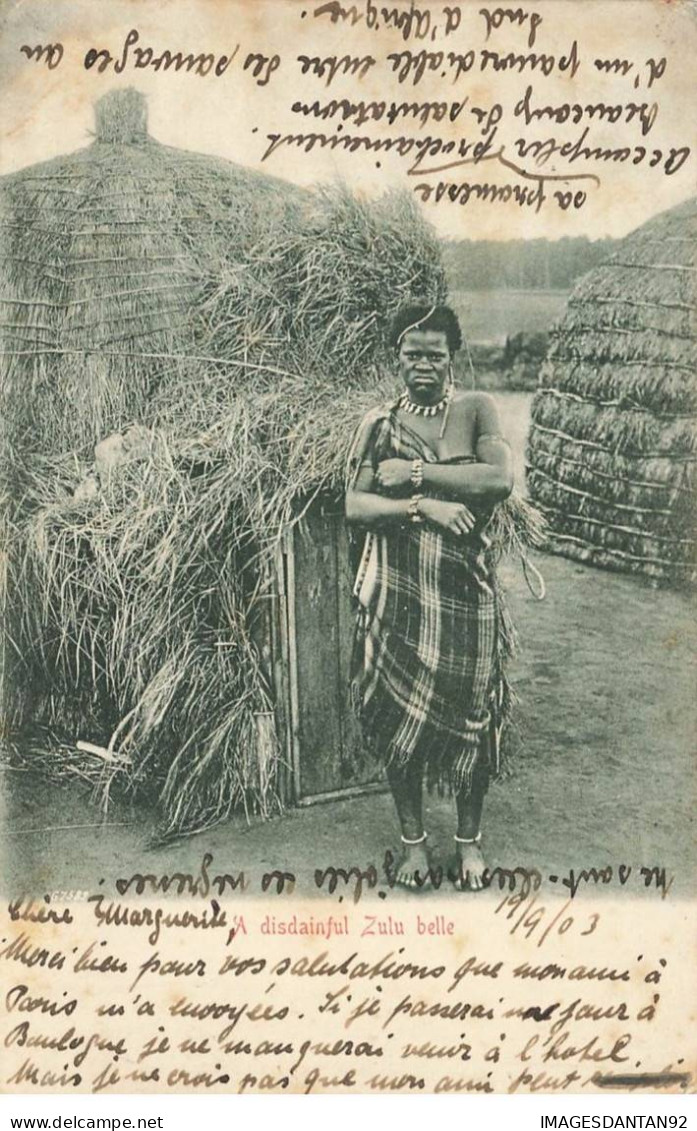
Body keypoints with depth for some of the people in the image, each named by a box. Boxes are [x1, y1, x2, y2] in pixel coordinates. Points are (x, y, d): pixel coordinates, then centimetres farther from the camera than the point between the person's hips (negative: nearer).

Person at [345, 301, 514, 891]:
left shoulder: (476, 409, 0)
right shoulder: (379, 423, 4)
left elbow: (501, 478, -16)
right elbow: (355, 505, -4)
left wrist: (415, 473, -15)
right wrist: (423, 507, -18)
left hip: (464, 586, -1)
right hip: (398, 588, 1)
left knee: (469, 713, 8)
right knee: (401, 716, 8)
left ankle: (470, 839, 29)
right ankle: (413, 838, 29)